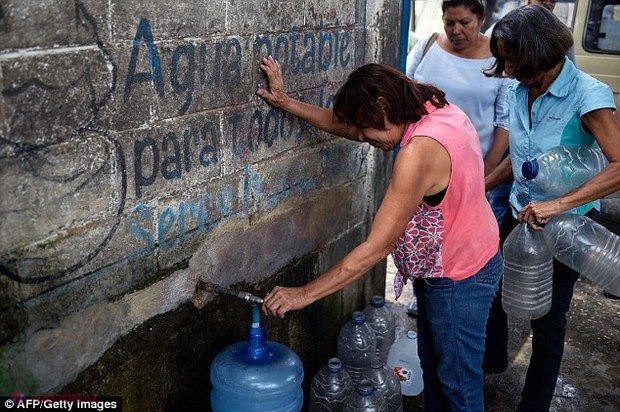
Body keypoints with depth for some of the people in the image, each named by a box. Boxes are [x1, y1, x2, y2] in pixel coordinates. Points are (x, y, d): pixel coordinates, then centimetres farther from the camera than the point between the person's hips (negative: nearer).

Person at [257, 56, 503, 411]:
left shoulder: (420, 150, -33)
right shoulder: (438, 109, -5)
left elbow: (378, 246, -31)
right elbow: (349, 128, 3)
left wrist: (303, 294, -26)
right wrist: (287, 102, 0)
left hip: (458, 279, -9)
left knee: (458, 381, 13)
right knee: (433, 362, 25)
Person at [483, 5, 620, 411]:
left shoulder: (588, 94, -20)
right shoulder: (520, 91, -2)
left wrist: (558, 204, -37)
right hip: (519, 213, 6)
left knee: (548, 317, 8)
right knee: (492, 289, 16)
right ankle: (493, 357, 46)